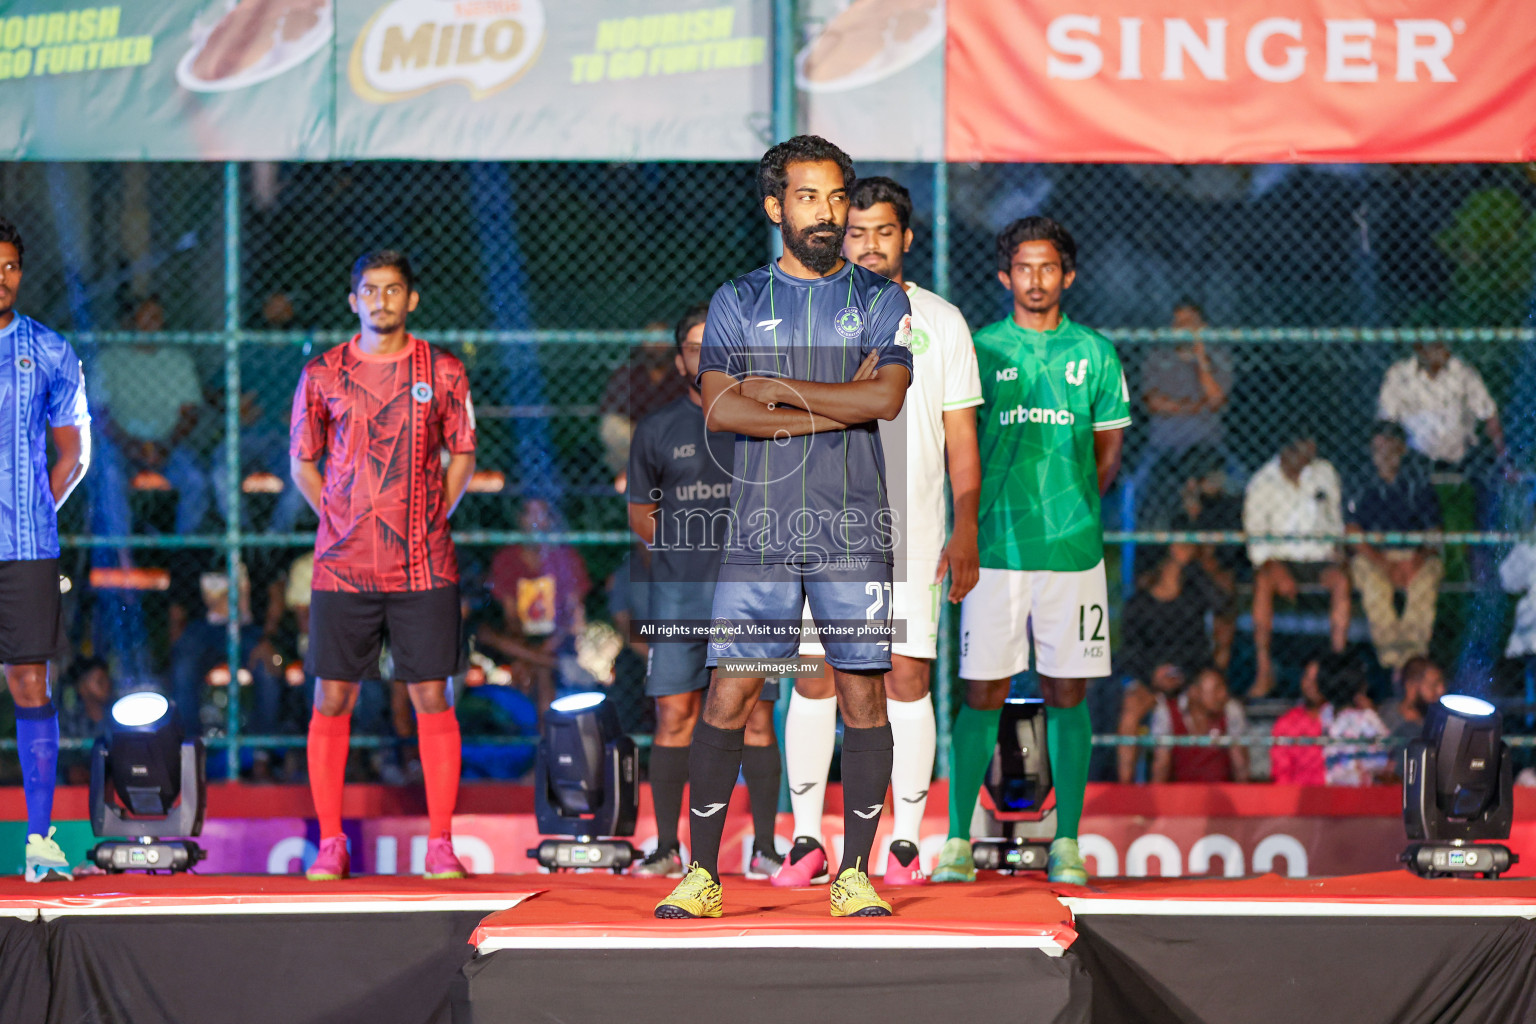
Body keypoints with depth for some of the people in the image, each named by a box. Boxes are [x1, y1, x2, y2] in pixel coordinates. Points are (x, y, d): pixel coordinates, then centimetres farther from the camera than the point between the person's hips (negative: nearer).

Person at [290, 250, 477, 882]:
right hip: (342, 566, 0)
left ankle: (440, 844, 5)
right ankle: (330, 844, 9)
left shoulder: (443, 373, 4)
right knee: (332, 699, 0)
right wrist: (337, 520, 1)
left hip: (424, 565, 0)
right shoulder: (322, 375, 4)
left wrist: (434, 518, 1)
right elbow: (302, 463, 12)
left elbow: (462, 456, 12)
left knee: (432, 698, -1)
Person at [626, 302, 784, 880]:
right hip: (677, 594, 1)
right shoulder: (658, 431, 10)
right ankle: (667, 848, 2)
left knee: (756, 718, -4)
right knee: (674, 716, -3)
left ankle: (764, 848, 1)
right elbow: (640, 511, 17)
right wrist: (679, 549, 2)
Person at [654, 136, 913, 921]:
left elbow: (885, 396, -9)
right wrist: (839, 407, -10)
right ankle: (702, 875, 3)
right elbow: (720, 408, -6)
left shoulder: (881, 301, 8)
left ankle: (854, 876, 6)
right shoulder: (737, 301, 9)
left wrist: (779, 390, -6)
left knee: (863, 695, -1)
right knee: (727, 696, -4)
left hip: (853, 532, 0)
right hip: (759, 526, 0)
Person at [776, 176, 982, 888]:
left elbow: (961, 437, 7)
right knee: (815, 679, -2)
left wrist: (965, 531, -1)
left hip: (912, 536, -1)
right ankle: (807, 842, 4)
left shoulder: (942, 322, 8)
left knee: (907, 678, -2)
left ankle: (905, 843, 4)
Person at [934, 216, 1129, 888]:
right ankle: (958, 841, 3)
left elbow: (1108, 454, 12)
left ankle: (1065, 844, 8)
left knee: (1067, 694, 3)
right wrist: (972, 521, -2)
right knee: (981, 694, -2)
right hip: (995, 548, -1)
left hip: (1073, 548, 1)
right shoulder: (980, 349, 6)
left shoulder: (1095, 354, 7)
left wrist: (1068, 507, 2)